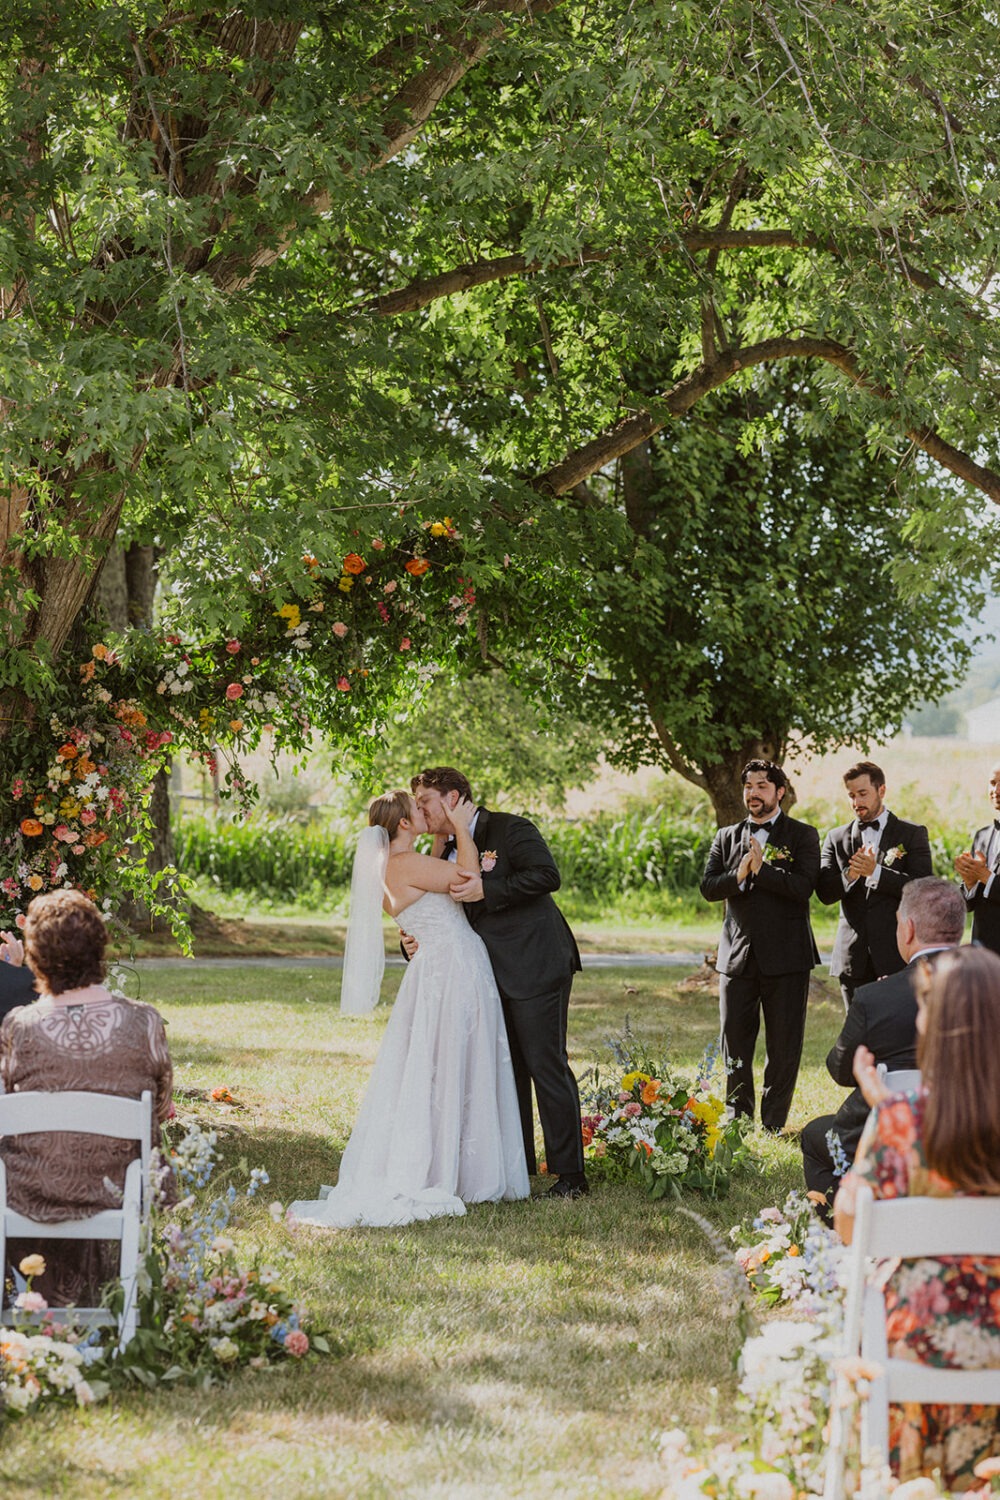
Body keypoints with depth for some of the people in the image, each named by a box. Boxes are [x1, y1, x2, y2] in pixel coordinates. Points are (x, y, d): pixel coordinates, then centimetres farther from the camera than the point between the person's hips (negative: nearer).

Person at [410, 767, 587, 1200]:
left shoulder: (509, 829, -7)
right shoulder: (448, 851, 16)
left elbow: (547, 875, -20)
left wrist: (487, 890, -24)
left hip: (534, 967, -9)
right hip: (495, 976, 9)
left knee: (546, 1064, -8)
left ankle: (570, 1174, -4)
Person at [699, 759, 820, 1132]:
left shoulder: (802, 836, 2)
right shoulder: (726, 838, 13)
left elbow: (803, 886, -13)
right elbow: (708, 887, 1)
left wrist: (761, 867, -18)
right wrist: (738, 876, -18)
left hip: (785, 957, -3)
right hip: (738, 957, 3)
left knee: (783, 1049, 1)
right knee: (735, 1047, 6)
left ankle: (773, 1126, 7)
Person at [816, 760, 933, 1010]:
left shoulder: (912, 834, 4)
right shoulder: (836, 838, 13)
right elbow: (825, 893, 3)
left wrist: (875, 872, -18)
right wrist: (850, 875, -18)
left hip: (896, 954, -3)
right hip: (853, 958, 3)